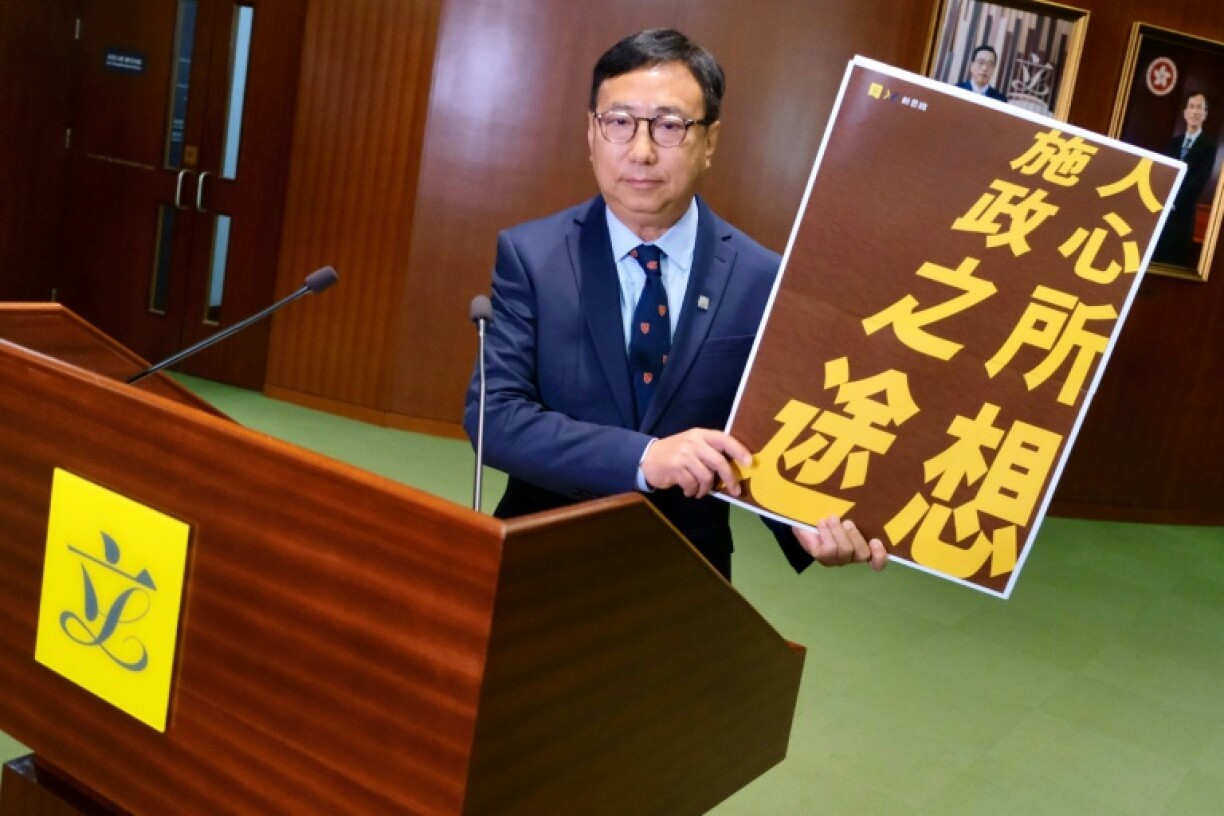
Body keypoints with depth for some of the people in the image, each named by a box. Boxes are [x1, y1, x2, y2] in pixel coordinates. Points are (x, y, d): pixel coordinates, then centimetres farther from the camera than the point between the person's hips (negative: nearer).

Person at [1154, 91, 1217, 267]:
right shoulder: (1174, 142, 18)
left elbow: (1200, 180, -9)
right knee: (1153, 253, 3)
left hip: (1182, 211, -5)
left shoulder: (1208, 145, 0)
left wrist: (1174, 200, -16)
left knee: (1173, 257, -6)